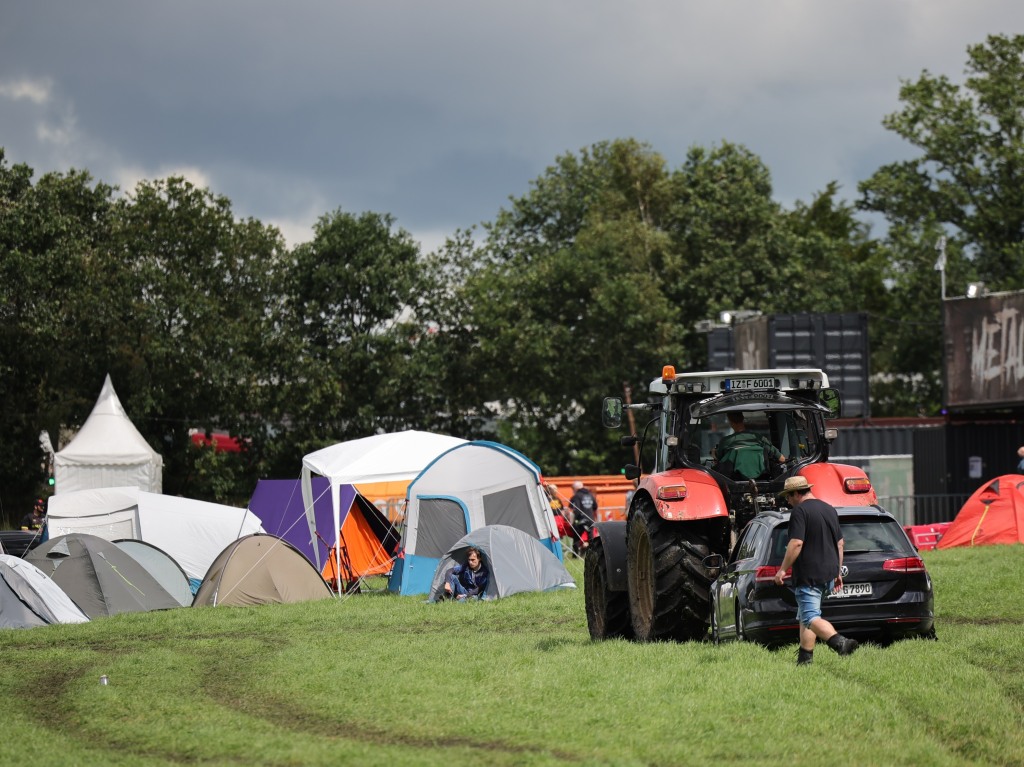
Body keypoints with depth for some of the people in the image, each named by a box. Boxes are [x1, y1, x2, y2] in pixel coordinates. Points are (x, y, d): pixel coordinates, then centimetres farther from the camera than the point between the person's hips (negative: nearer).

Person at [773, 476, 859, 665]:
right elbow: (840, 543, 20)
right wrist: (838, 572, 26)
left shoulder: (800, 511, -11)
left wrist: (783, 570, -13)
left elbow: (796, 543, -20)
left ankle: (840, 642, -31)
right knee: (805, 615, 19)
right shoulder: (829, 509, 16)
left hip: (808, 575, -9)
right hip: (829, 574, 9)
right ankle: (805, 656, 18)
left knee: (810, 618, -12)